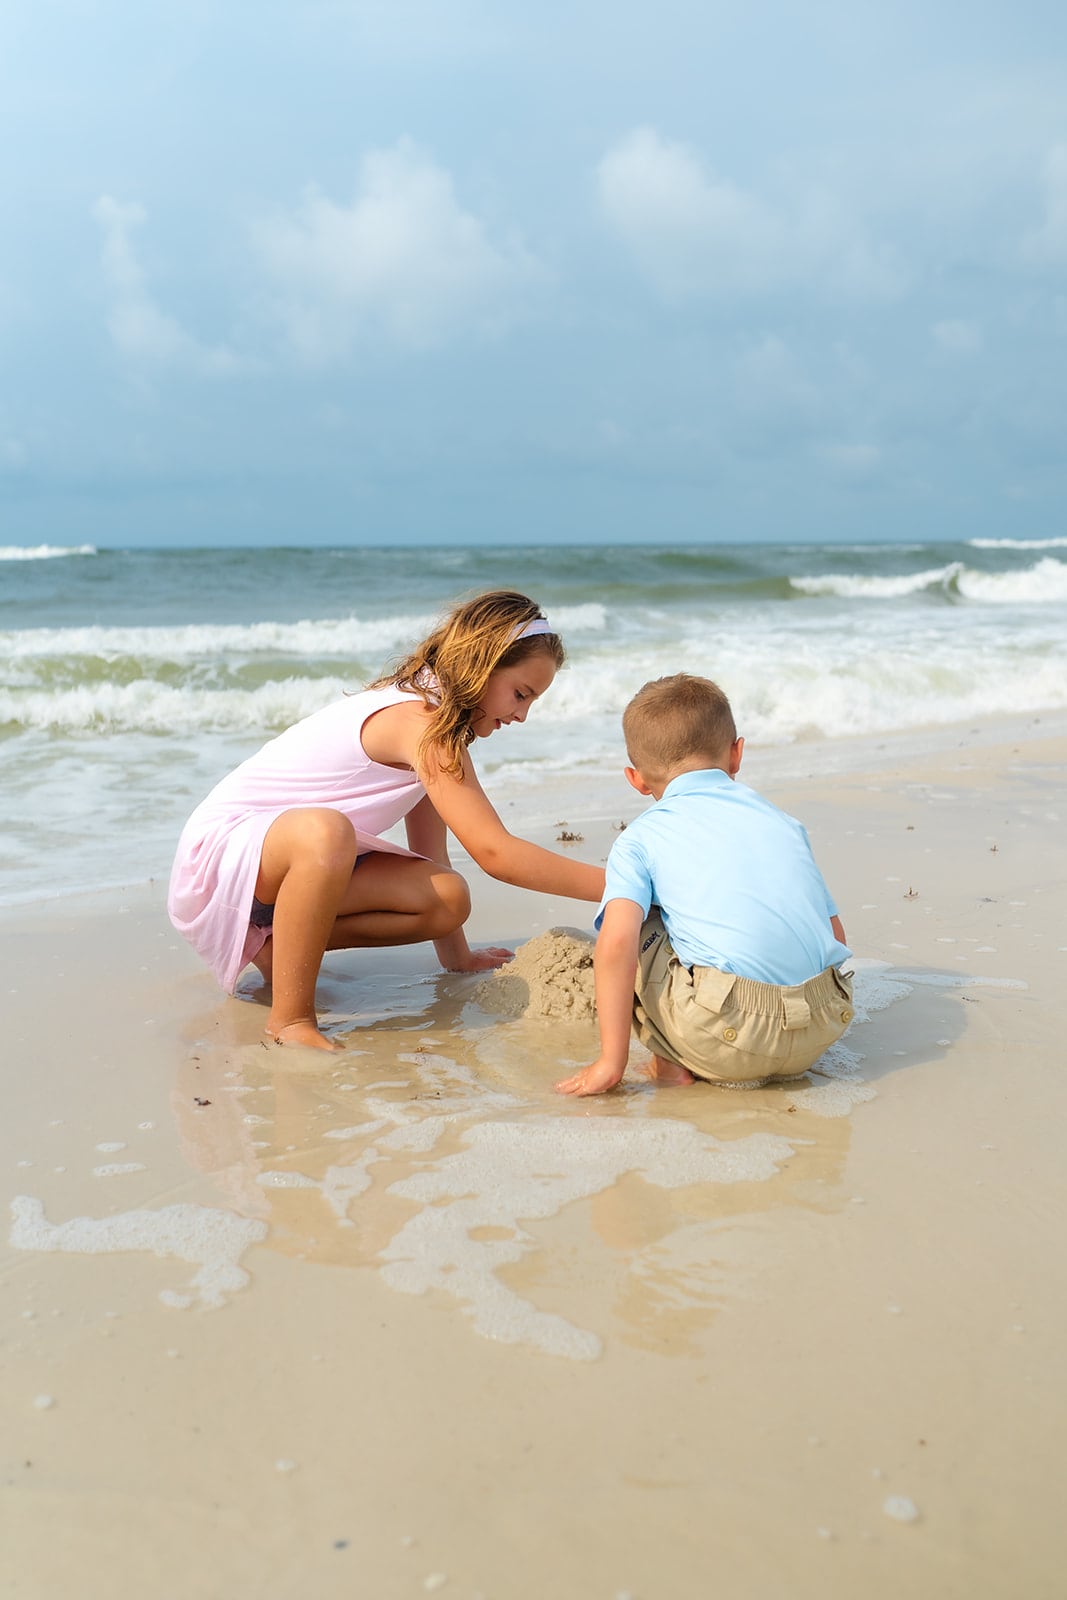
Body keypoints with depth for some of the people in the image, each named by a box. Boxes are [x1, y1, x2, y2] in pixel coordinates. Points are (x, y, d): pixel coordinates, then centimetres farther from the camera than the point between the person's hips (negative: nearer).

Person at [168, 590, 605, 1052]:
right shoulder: (422, 720, -23)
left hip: (290, 858, 9)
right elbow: (494, 852, -29)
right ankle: (289, 1019, -26)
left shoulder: (429, 710, 7)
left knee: (449, 899, -10)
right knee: (324, 831, -43)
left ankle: (279, 944, 4)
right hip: (220, 846, -9)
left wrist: (456, 955, 12)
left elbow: (428, 853, 10)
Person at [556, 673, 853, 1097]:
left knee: (637, 936, 16)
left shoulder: (639, 839, 10)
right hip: (824, 1026, 5)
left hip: (725, 1037, -4)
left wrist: (611, 1061, -3)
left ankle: (674, 1063, 9)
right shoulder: (781, 819, 23)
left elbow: (616, 942, -7)